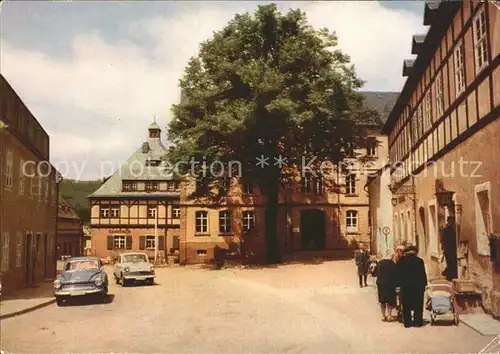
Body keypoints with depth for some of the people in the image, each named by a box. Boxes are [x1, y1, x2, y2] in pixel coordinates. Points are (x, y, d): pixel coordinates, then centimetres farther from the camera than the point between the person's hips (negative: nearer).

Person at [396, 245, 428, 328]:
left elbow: (398, 274, 0)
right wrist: (424, 284, 7)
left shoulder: (401, 261, -2)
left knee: (406, 306, 8)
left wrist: (399, 284, 6)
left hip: (405, 286, 1)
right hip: (418, 286, -1)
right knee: (418, 305, 9)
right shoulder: (419, 261, -6)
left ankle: (407, 322, 9)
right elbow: (423, 274, -3)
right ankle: (418, 322, 10)